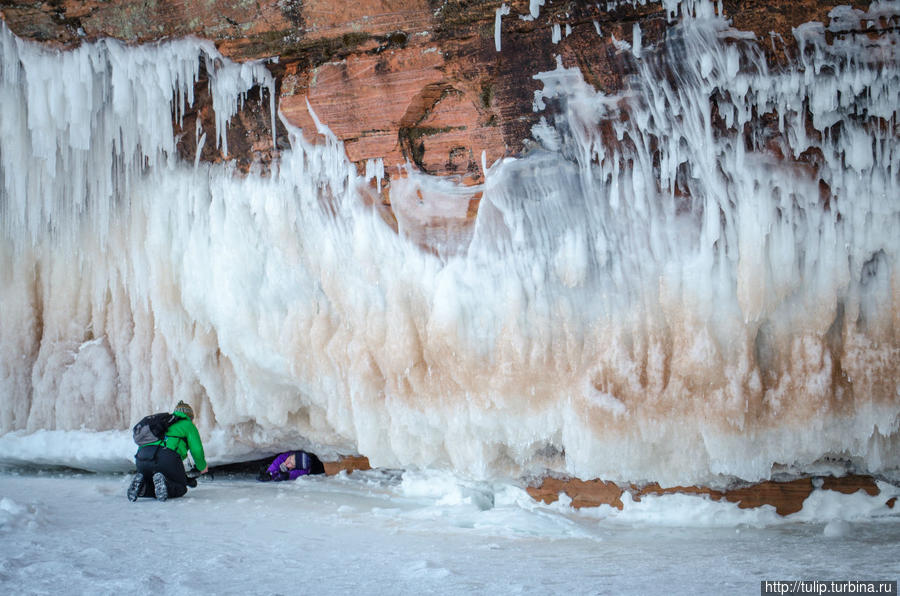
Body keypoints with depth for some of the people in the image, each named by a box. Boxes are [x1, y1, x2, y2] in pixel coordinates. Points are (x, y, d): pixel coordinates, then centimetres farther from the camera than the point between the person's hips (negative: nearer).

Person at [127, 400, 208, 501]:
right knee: (180, 488, 12)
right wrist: (202, 467, 27)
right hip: (167, 456, -6)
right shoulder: (188, 425, 19)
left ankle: (141, 484, -8)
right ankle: (163, 483, -20)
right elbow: (196, 449, 7)